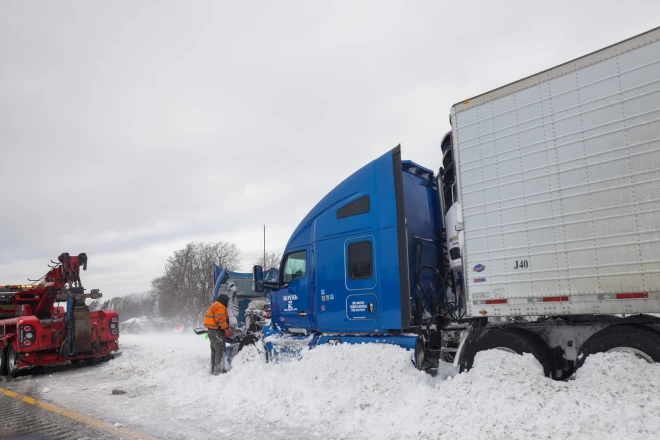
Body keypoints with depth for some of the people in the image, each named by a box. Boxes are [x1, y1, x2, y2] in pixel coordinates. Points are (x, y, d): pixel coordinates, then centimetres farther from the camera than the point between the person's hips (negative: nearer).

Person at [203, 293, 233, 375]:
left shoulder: (215, 305, 22)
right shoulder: (220, 306, -12)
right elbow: (221, 319, -23)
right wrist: (227, 329, -24)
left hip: (213, 330, 11)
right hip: (217, 331, -11)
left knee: (215, 350, 17)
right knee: (221, 351, -12)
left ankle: (214, 370, 24)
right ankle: (219, 370, -15)